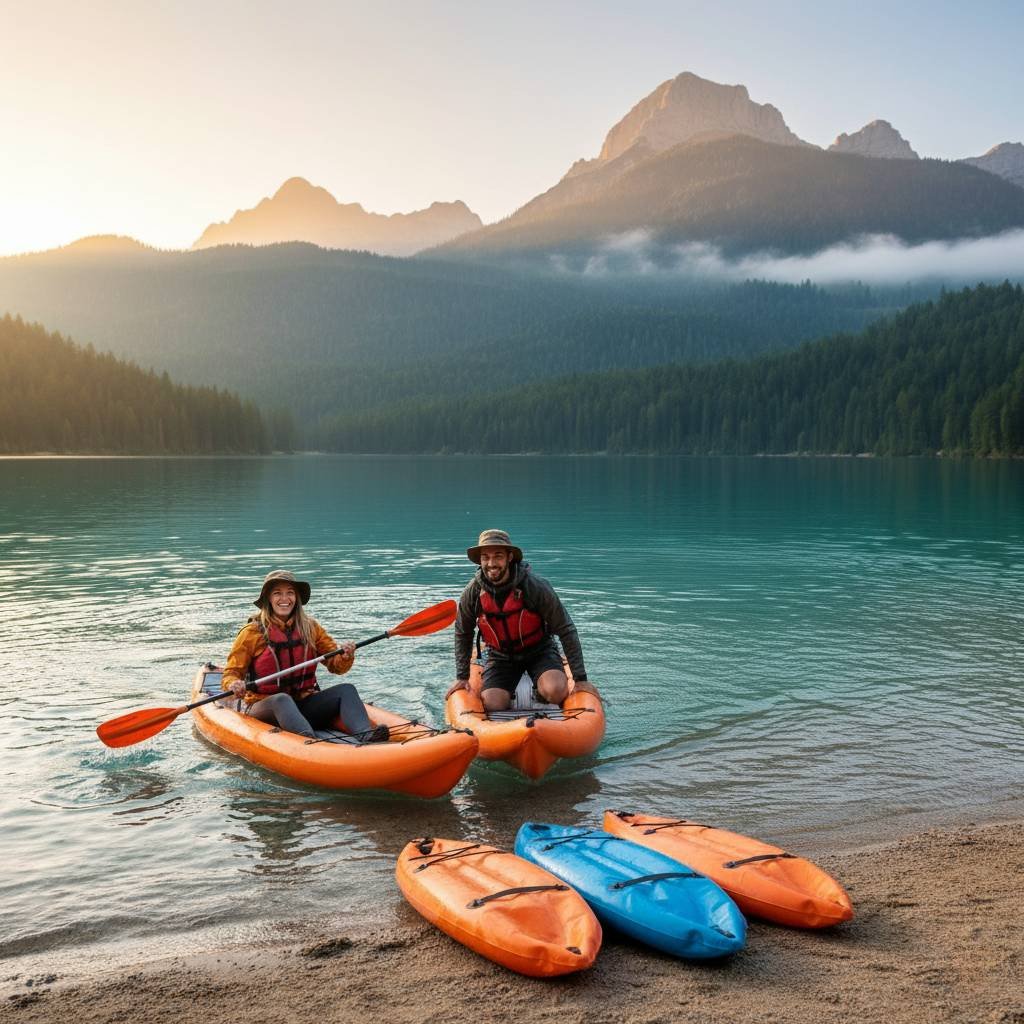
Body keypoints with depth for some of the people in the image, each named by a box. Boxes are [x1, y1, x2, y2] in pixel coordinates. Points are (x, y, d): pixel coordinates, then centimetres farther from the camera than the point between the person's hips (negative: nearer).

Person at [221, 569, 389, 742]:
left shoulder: (311, 628, 7)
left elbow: (336, 666, 5)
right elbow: (230, 674, -3)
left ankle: (365, 735, -47)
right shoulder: (251, 632, -4)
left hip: (303, 703, 4)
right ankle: (309, 741, -64)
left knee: (346, 689, -18)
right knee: (281, 699, -36)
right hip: (261, 707, -4)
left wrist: (346, 656, -17)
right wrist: (234, 685, -26)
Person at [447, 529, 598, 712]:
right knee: (492, 704, -21)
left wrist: (580, 678, -18)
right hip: (501, 656, 2)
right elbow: (462, 634, 4)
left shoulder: (536, 587, -23)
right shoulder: (472, 592, -13)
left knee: (556, 692, -29)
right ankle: (509, 695, 15)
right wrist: (462, 677, 2)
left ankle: (541, 692, 7)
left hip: (539, 651, -2)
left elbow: (566, 631, -17)